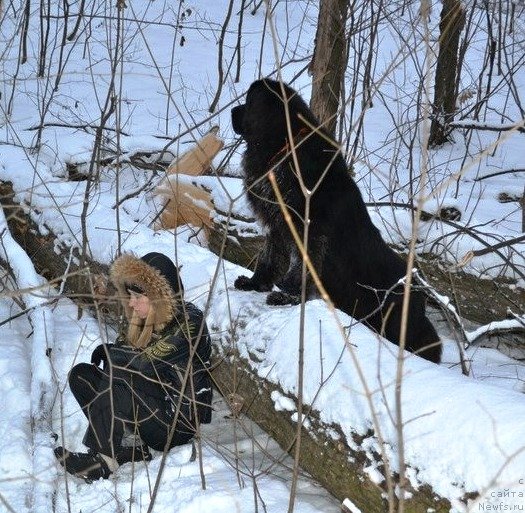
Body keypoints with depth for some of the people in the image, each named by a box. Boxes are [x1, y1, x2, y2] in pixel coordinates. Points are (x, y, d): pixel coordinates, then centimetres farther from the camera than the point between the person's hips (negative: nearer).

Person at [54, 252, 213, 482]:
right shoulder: (152, 318, 7)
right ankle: (130, 450, -12)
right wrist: (109, 353, -12)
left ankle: (103, 459, -20)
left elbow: (144, 362, -26)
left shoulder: (189, 323, -19)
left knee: (116, 382, -29)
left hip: (182, 419, -9)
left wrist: (107, 352, -10)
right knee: (80, 374, -2)